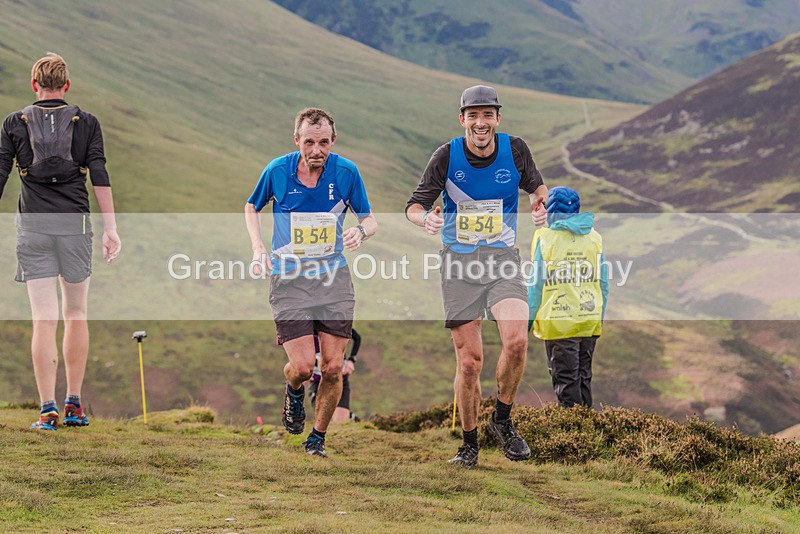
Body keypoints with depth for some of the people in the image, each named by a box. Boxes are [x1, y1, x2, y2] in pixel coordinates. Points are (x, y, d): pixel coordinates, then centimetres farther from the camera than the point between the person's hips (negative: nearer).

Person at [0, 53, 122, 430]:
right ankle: (74, 405, 16)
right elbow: (100, 177, -2)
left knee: (44, 319, -2)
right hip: (75, 224, 0)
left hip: (33, 226, 0)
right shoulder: (86, 123, 5)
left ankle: (47, 410, -7)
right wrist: (111, 228, -3)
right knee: (76, 314, 14)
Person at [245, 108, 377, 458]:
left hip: (334, 279, 1)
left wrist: (360, 231, -17)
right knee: (302, 366, -12)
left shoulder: (346, 172, -5)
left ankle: (317, 439, 19)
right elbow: (252, 207, 13)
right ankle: (294, 392, 27)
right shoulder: (277, 171, -6)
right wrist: (258, 249, -2)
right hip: (288, 281, -1)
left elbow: (369, 219, 6)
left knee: (333, 367, -3)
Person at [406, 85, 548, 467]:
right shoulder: (447, 156, -5)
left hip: (503, 261, 1)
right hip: (459, 263, -1)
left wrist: (540, 203, -4)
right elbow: (415, 205, 0)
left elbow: (534, 185, 19)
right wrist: (425, 218, -23)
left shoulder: (515, 149, -1)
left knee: (516, 340, -23)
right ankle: (469, 443, 17)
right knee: (469, 361, -2)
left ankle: (502, 421, 0)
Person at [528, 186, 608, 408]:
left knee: (565, 379, 1)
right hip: (590, 321, 4)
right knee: (584, 375, 15)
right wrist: (600, 318, 18)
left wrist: (528, 319, 4)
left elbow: (536, 284, -5)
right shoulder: (594, 238, 5)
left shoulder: (545, 238, -8)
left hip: (559, 322, -4)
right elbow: (603, 283, 9)